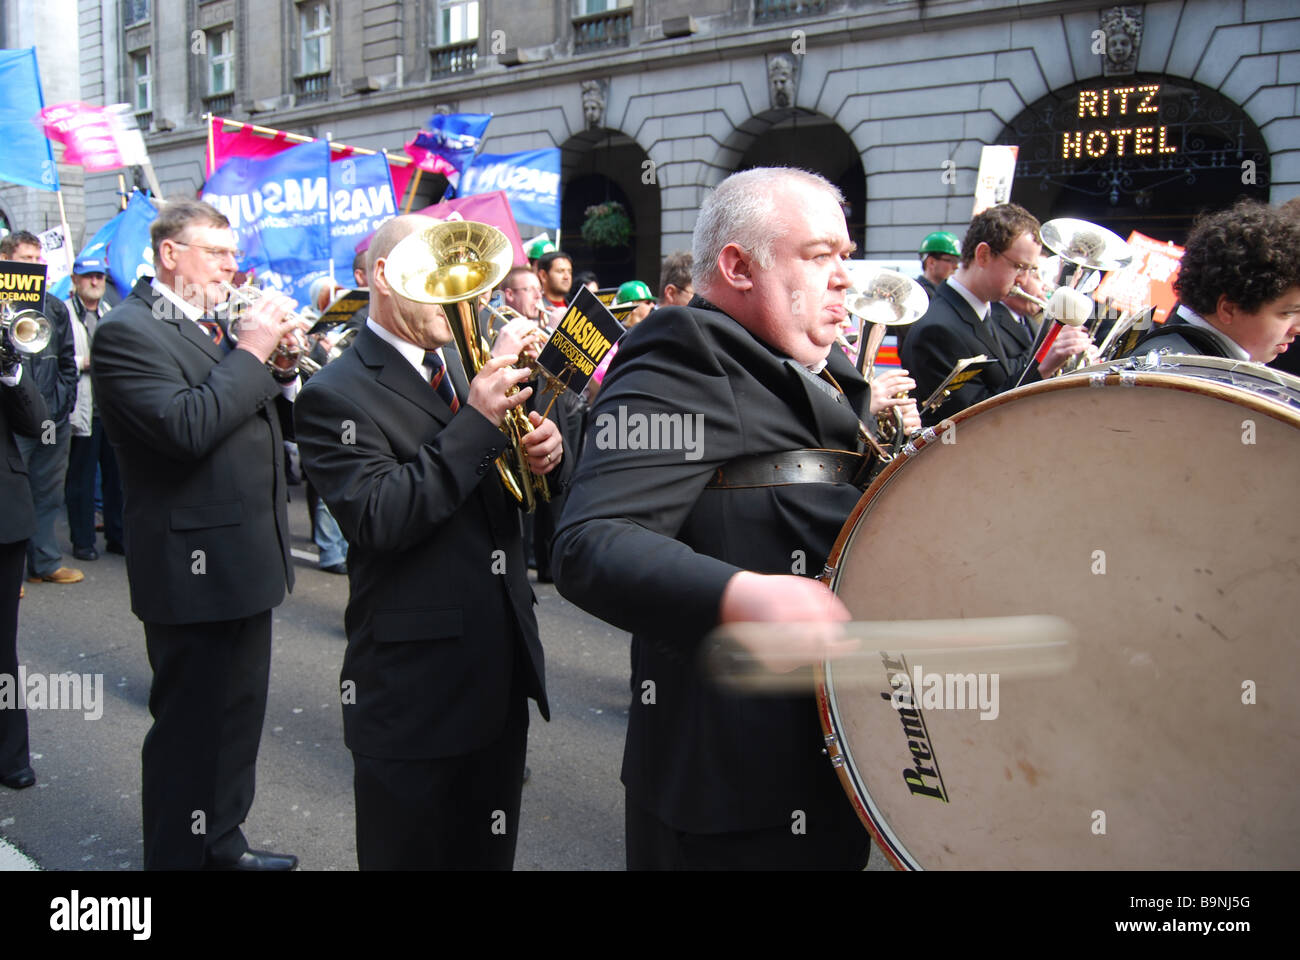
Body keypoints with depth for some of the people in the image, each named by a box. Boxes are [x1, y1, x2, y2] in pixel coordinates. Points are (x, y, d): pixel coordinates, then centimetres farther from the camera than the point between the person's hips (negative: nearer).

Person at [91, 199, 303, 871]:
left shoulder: (214, 326, 13)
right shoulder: (126, 332, -14)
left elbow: (255, 414, 16)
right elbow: (187, 428, -28)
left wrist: (280, 350, 0)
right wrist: (251, 353, -20)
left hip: (244, 557, 9)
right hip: (194, 564, -9)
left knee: (238, 715, 20)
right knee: (190, 728, 4)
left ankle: (222, 844, 37)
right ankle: (176, 857, 20)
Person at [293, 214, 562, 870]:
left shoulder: (464, 368, 11)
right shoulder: (335, 397, -11)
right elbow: (380, 519, -24)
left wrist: (542, 452, -6)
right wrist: (479, 419, -25)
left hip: (504, 673, 7)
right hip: (414, 687, -7)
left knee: (490, 852, 20)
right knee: (412, 851, 10)